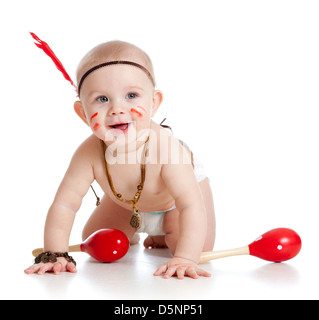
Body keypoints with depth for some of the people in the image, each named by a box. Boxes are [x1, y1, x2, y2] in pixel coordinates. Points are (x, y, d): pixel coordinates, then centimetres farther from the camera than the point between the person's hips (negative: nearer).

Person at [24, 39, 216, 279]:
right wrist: (55, 255, -37)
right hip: (126, 199, 3)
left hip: (174, 192, -2)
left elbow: (193, 208, -49)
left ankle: (162, 237, 19)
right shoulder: (89, 154, -38)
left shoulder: (167, 150, -47)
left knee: (199, 249, -14)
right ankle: (129, 238, 42)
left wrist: (185, 259, -59)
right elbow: (64, 204, -30)